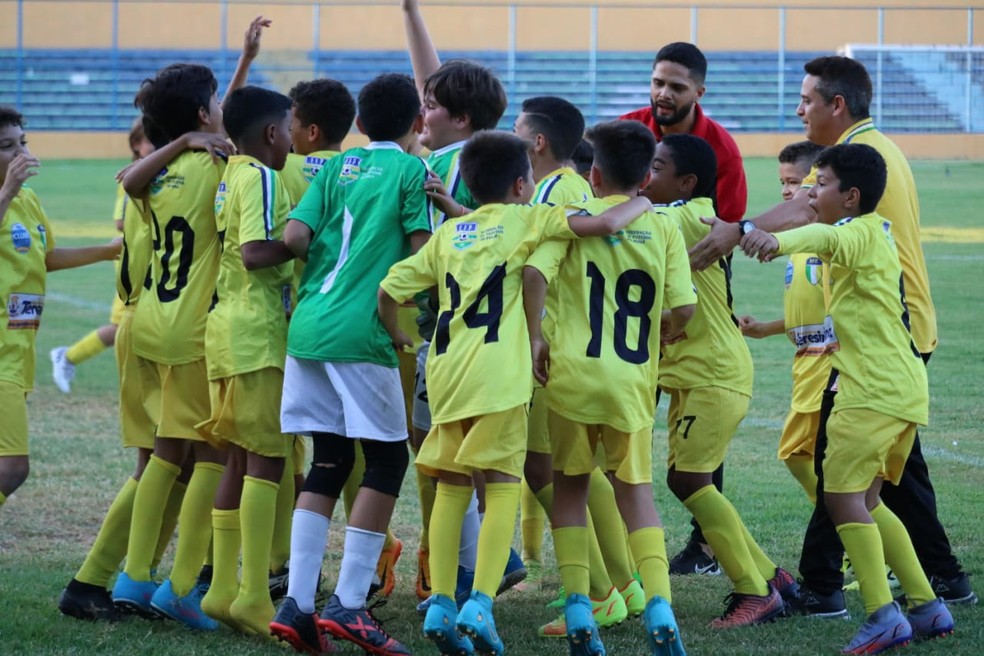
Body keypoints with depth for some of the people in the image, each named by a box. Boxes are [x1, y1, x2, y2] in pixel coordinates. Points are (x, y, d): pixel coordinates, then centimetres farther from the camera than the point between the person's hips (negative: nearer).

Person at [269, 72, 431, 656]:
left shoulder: (337, 167, 14)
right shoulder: (411, 170, 0)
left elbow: (294, 237, 5)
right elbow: (422, 253, -7)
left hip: (309, 326, 6)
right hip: (363, 334, -6)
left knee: (328, 462, 11)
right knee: (387, 458, 4)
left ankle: (297, 603, 3)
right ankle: (349, 602, -3)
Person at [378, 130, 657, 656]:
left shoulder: (449, 232, 18)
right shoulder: (526, 220, 4)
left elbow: (391, 288, 16)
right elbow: (603, 224, -9)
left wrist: (395, 336, 34)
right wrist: (639, 204, 10)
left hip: (445, 371, 5)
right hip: (497, 373, -5)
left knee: (451, 484, 13)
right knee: (502, 484, -1)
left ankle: (440, 603, 6)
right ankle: (480, 604, -13)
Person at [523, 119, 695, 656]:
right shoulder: (663, 229, 5)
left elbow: (535, 271, -16)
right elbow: (683, 308, 0)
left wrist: (535, 336, -6)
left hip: (572, 372, -1)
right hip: (632, 382, 1)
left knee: (571, 487, 13)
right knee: (635, 489, 10)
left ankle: (577, 606, 5)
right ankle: (658, 602, -7)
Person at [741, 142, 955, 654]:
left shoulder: (859, 233, -12)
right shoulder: (877, 233, 18)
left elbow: (825, 237, -35)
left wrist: (776, 241, -55)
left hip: (874, 390, -10)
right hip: (906, 386, 10)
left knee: (843, 495, -11)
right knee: (865, 501, 16)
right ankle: (926, 606, 16)